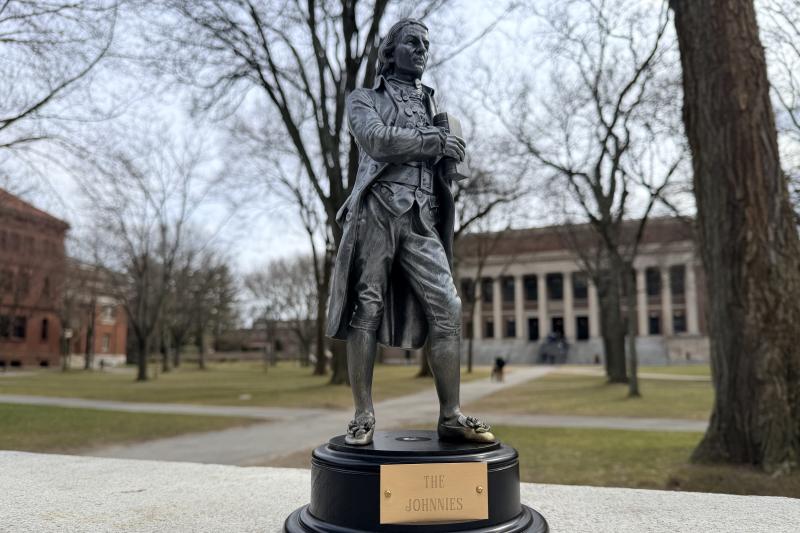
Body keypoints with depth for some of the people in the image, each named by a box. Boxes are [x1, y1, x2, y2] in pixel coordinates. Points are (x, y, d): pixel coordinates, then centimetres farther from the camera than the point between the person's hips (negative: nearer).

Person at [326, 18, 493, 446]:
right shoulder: (364, 98, 14)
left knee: (446, 308, -10)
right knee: (365, 309, -7)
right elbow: (374, 138, -8)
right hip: (377, 210, -3)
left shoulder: (433, 105, 28)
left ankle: (451, 417, -6)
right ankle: (363, 417, -1)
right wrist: (434, 141, -9)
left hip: (421, 217, 4)